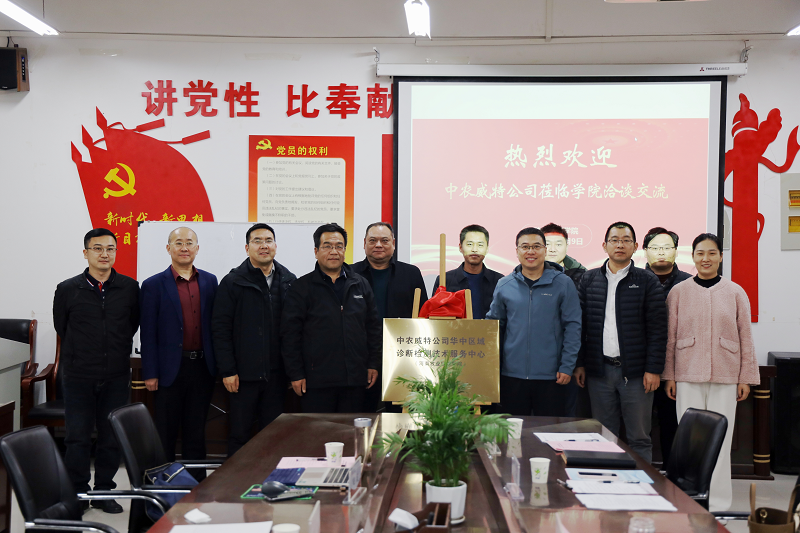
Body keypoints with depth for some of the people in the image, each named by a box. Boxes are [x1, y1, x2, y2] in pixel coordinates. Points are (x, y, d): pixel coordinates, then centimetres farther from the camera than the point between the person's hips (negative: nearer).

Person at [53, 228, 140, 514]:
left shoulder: (130, 288, 2)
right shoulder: (67, 289, 0)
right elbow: (61, 328, 11)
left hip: (117, 377, 1)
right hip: (78, 377, -1)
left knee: (112, 437, 7)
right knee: (77, 438, 1)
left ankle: (104, 492, 20)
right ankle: (77, 494, 15)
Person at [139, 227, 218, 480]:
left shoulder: (210, 281, 8)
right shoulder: (154, 285, -2)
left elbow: (215, 325, 11)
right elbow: (148, 333, -4)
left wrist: (218, 365, 6)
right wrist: (150, 374, -8)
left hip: (202, 367, 3)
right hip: (170, 369, -3)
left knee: (196, 430, 11)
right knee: (166, 432, 5)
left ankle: (197, 481, 20)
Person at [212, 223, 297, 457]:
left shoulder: (289, 281, 7)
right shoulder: (232, 282, 0)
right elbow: (220, 329, -3)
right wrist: (227, 371, -9)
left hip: (276, 375, 3)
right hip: (244, 374, -3)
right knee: (239, 435, 5)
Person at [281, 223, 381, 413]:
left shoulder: (360, 284, 12)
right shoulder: (302, 287, 1)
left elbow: (373, 326, 15)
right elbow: (290, 333, -2)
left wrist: (373, 364, 9)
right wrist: (296, 374, -6)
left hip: (354, 380, 3)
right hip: (316, 381, -3)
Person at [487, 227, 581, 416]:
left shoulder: (563, 284, -1)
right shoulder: (504, 285, 5)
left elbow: (572, 327, -1)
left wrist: (567, 367, -7)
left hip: (550, 377, -2)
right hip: (512, 374, 2)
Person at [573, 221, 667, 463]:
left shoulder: (648, 281, 1)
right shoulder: (589, 280, 9)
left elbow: (658, 329, -2)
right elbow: (580, 325, 9)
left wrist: (653, 369, -8)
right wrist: (579, 364, 4)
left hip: (635, 372, -2)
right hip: (599, 371, 2)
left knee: (639, 438, 4)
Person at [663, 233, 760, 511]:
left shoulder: (735, 293, 5)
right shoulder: (679, 292, 4)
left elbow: (746, 339, 8)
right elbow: (670, 337, 6)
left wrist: (746, 377, 5)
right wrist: (669, 376, 4)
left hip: (725, 376, 0)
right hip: (688, 375, 0)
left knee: (720, 438, 1)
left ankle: (717, 503, 11)